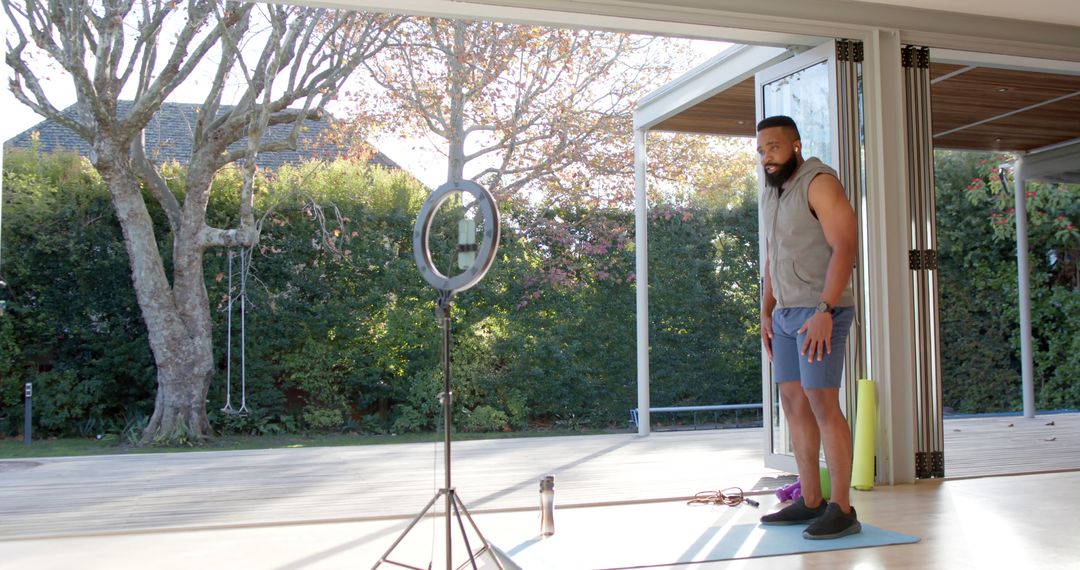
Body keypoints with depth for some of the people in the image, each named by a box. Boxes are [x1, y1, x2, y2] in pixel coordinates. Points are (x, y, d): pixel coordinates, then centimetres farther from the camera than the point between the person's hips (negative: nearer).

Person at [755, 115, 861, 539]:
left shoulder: (819, 183, -8)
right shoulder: (771, 194, 17)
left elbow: (845, 246, -17)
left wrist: (824, 311, -24)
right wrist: (766, 313, 14)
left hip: (821, 313, -8)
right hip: (786, 314, 8)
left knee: (823, 404, -10)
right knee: (794, 404, 7)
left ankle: (842, 509, -3)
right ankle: (810, 502, 14)